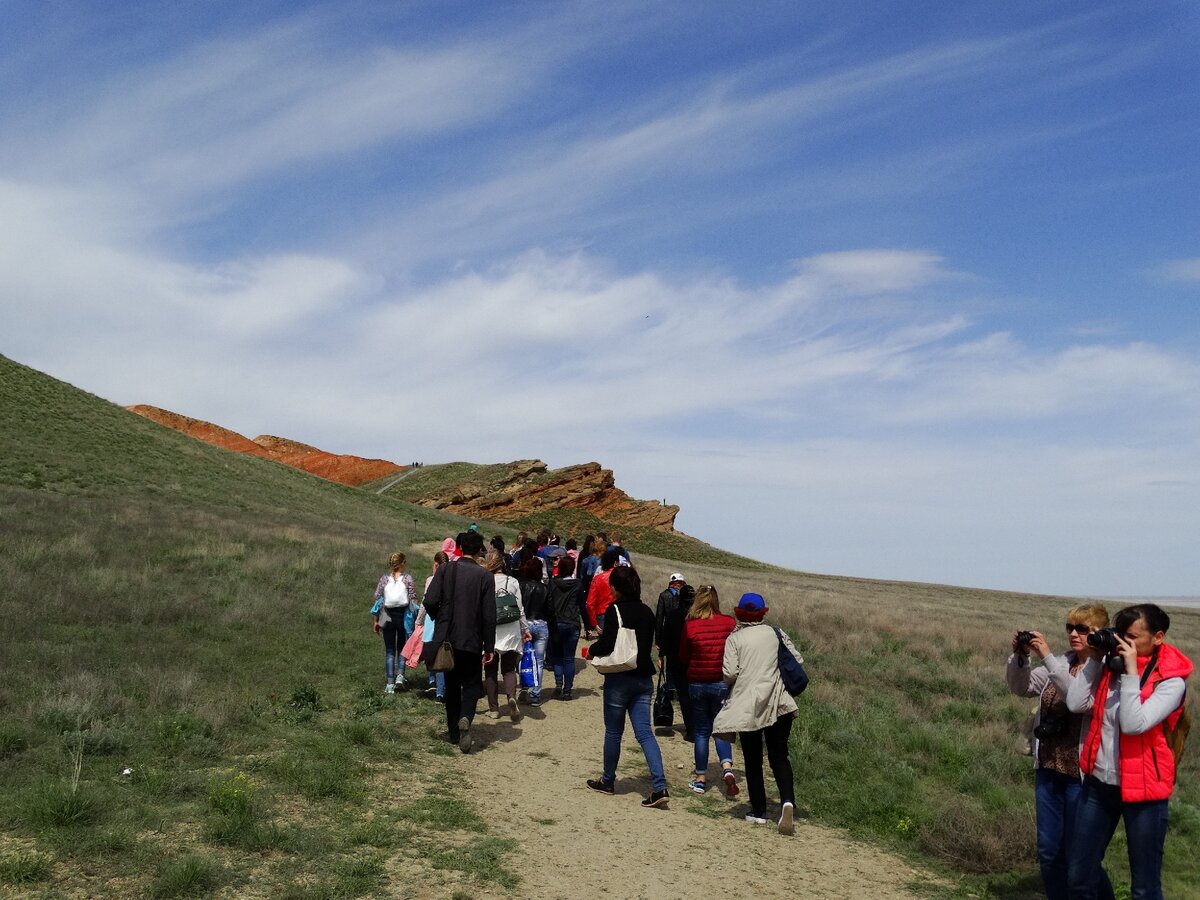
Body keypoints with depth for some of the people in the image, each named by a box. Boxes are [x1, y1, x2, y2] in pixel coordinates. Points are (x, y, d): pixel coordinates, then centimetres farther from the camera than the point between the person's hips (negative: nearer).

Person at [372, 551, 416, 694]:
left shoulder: (384, 579, 2)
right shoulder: (407, 578, -4)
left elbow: (377, 600, 2)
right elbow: (413, 599, -7)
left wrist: (376, 621, 9)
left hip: (388, 617, 1)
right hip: (403, 615, -1)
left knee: (389, 651, 9)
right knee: (402, 648, 15)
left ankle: (390, 684, 6)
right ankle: (400, 675, -3)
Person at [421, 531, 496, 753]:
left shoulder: (445, 571, -4)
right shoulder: (485, 576, -7)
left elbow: (430, 601, -12)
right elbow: (489, 616, -7)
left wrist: (440, 620, 9)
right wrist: (489, 647, 0)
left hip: (446, 639, 2)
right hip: (472, 641, -2)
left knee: (451, 685, 15)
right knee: (472, 684, 10)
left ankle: (454, 731, 20)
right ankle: (466, 718, -17)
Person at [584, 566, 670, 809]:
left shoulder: (615, 610, -13)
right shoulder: (647, 612, 7)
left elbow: (606, 644, -21)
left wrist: (592, 650, 1)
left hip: (620, 678, -6)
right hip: (644, 678, 6)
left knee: (613, 732, 10)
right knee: (644, 732, 4)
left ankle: (608, 781, 26)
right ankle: (660, 787, -6)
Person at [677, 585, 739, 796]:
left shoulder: (689, 626, -9)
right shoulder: (729, 623, -7)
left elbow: (683, 657, 2)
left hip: (697, 684, 0)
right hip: (723, 683, 0)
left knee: (701, 731, 12)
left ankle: (700, 778, 17)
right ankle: (727, 769, -8)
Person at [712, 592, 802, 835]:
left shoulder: (734, 638, -1)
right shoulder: (775, 633, 5)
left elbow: (729, 673, -10)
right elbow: (797, 660, 5)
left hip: (747, 705, -1)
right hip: (779, 704, 2)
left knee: (753, 760, 11)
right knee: (779, 756, 7)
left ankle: (758, 811, 15)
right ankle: (787, 801, -15)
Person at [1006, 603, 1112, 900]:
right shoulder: (1061, 664, 8)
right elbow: (1021, 687, 6)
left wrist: (1047, 657, -29)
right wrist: (1019, 656, -12)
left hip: (1082, 775, -6)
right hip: (1048, 770, 6)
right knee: (1048, 852, 13)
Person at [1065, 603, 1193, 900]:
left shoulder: (1170, 681, -13)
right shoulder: (1110, 665, 3)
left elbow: (1134, 724, -24)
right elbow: (1076, 703, -6)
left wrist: (1131, 672, -22)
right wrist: (1095, 658, -6)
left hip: (1141, 789, -5)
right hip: (1098, 783, 5)